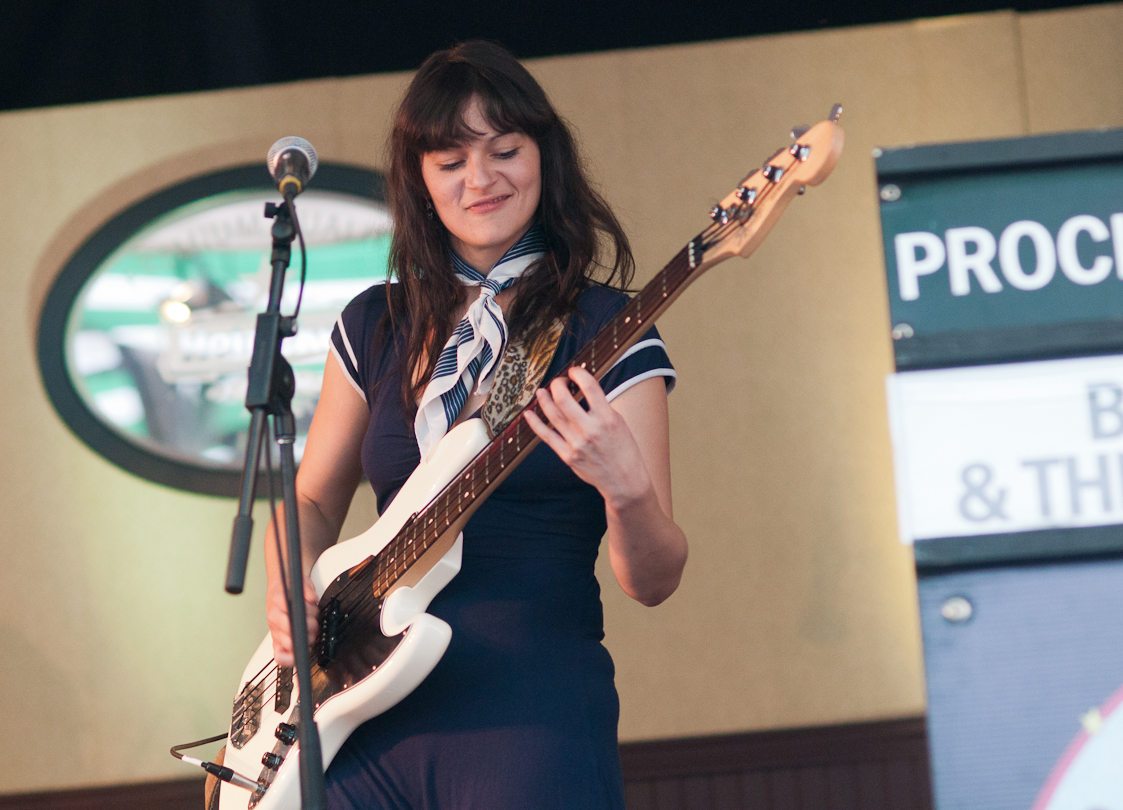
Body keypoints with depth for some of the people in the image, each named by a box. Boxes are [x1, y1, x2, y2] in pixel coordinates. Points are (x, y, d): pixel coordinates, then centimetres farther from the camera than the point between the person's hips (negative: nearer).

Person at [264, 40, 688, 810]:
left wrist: (627, 489, -27)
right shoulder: (376, 326, 11)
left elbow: (654, 580, -6)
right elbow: (313, 500, 21)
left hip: (533, 716, -4)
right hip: (375, 715, 4)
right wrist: (291, 590, 0)